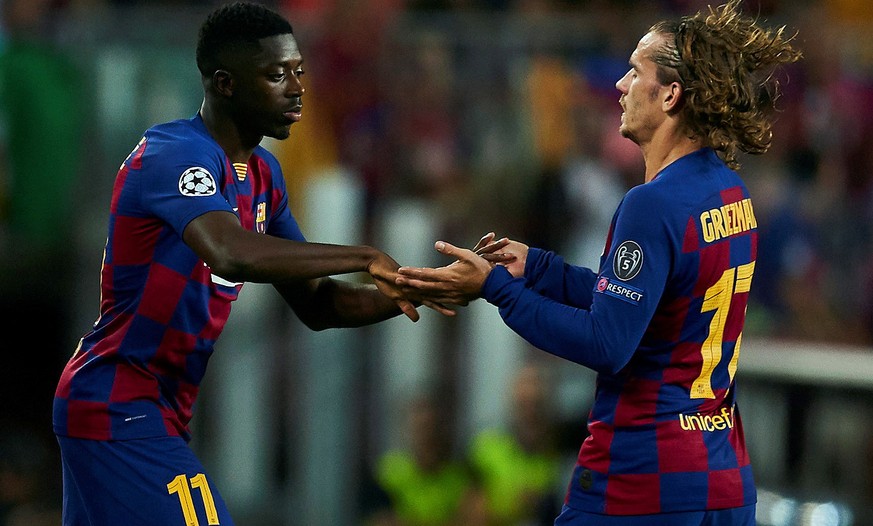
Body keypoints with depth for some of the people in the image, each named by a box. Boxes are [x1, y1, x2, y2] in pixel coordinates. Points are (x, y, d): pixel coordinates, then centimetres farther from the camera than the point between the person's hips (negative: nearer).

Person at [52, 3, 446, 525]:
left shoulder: (262, 174, 12)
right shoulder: (175, 155, -19)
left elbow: (315, 303, 13)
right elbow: (234, 255, -38)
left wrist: (398, 295, -6)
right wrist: (365, 258, -30)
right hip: (119, 409, -10)